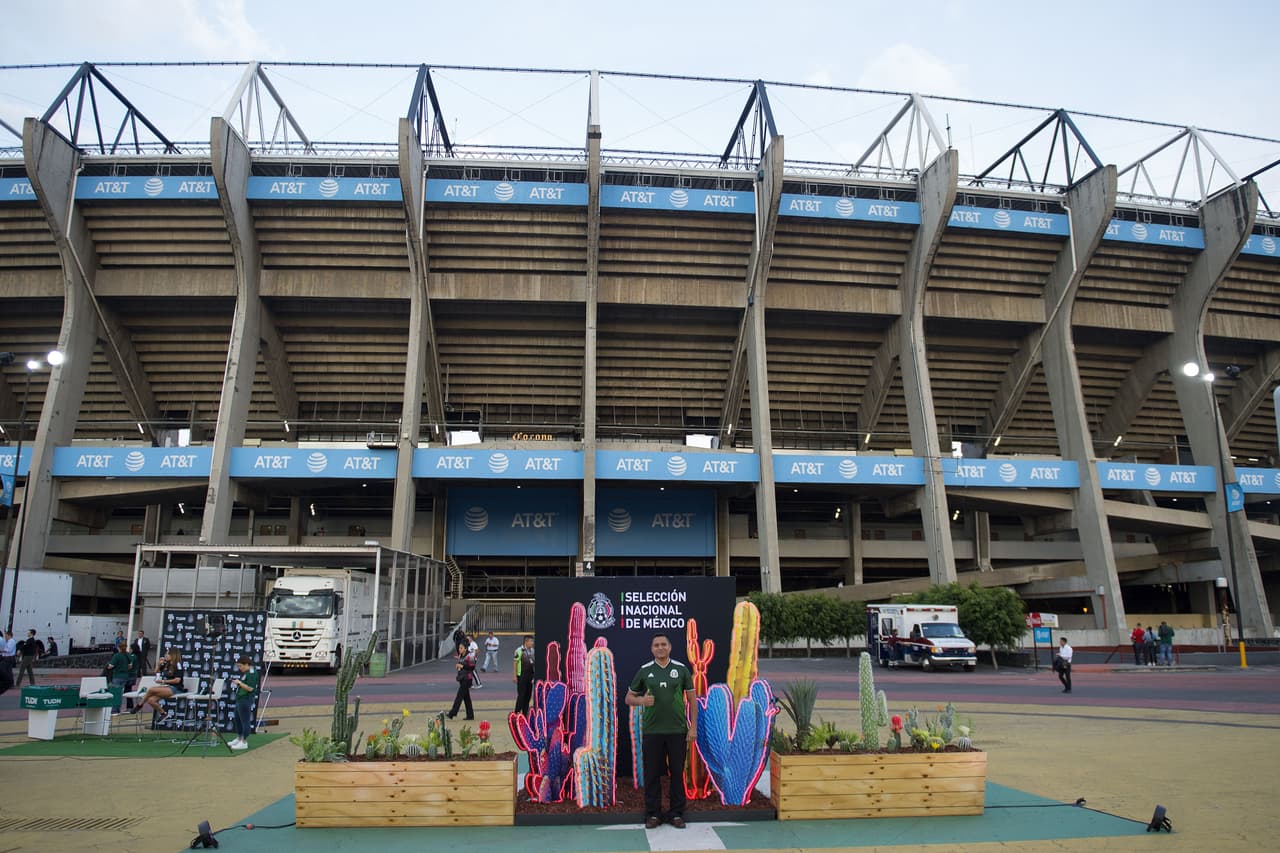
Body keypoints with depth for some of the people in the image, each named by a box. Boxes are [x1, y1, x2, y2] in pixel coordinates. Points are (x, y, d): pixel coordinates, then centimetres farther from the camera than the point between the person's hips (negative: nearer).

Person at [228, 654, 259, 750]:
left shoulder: (251, 673, -17)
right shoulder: (245, 672, 14)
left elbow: (250, 688, -23)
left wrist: (239, 682, -18)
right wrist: (237, 682, 7)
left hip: (245, 700, -11)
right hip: (240, 699, 11)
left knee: (245, 721, -3)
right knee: (237, 719, 21)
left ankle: (244, 743, 4)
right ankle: (239, 739, 35)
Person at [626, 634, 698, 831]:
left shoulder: (681, 669, 3)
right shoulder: (644, 671, 3)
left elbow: (692, 699, 5)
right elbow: (629, 698, 7)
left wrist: (693, 727, -1)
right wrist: (641, 700, -15)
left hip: (677, 731, 0)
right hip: (652, 731, 0)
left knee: (677, 773, 6)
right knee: (652, 773, 5)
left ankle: (676, 814, 18)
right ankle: (652, 814, 17)